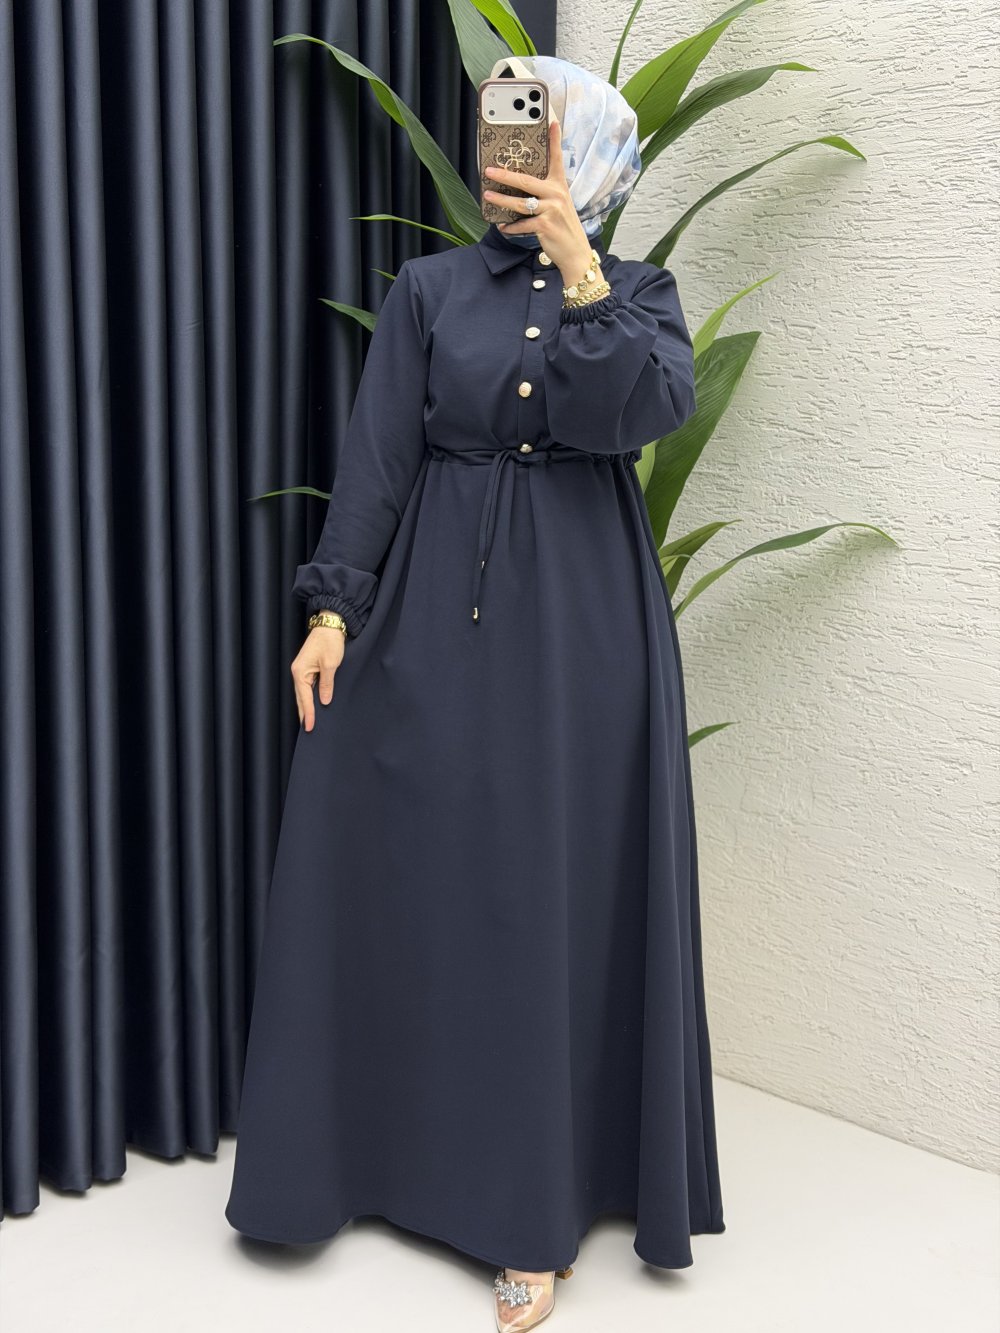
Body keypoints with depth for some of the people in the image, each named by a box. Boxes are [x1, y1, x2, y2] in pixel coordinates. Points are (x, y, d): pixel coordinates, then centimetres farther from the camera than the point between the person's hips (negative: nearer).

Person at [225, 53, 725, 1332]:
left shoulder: (638, 290, 6)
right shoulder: (429, 288, 8)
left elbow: (642, 410, -14)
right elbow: (376, 455, 2)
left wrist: (576, 265, -19)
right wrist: (333, 607, -6)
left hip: (580, 614, -1)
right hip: (437, 613, 2)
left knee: (560, 887, -1)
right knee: (407, 872, 4)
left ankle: (537, 1203, 9)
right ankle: (385, 1143, 23)